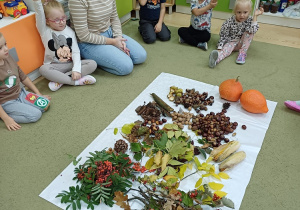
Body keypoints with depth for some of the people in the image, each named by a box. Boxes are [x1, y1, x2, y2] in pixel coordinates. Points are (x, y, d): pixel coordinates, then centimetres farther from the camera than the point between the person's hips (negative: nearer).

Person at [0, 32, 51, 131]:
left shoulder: (8, 58, -2)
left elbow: (23, 77, 10)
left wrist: (38, 94, 11)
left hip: (21, 93, 7)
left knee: (46, 104, -5)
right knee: (35, 114, -20)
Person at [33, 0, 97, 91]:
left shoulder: (70, 31, 3)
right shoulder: (44, 31, -1)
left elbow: (75, 52, -5)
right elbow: (39, 13, -19)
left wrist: (76, 69, -19)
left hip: (70, 64, 2)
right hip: (54, 66, -2)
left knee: (92, 64, -21)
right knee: (43, 69, -34)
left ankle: (60, 80, -25)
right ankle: (76, 81, -27)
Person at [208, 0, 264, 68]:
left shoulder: (250, 20, -12)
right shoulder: (229, 21, -15)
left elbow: (253, 30, -33)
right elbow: (223, 36, -11)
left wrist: (255, 16, -31)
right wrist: (219, 48, -20)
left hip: (242, 44, 2)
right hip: (231, 42, -2)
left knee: (249, 31, -23)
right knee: (226, 48, -35)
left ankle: (242, 53, -21)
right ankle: (216, 59, -67)